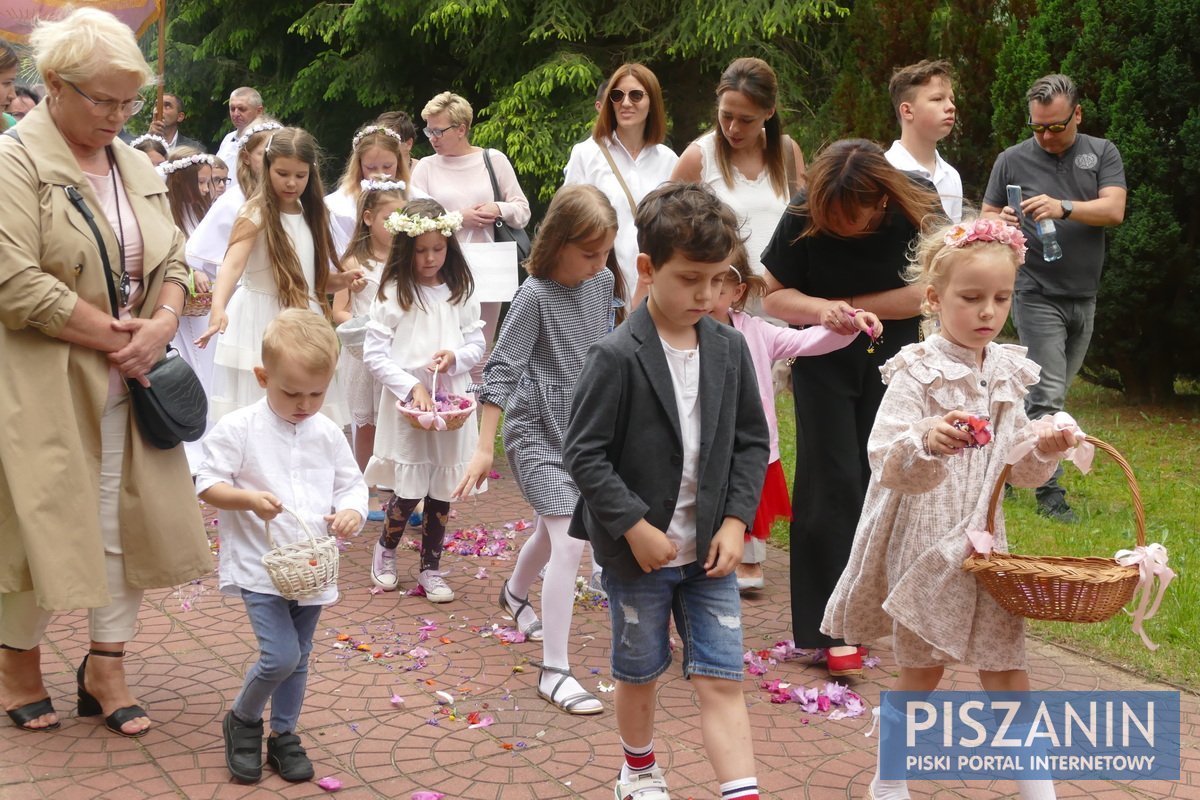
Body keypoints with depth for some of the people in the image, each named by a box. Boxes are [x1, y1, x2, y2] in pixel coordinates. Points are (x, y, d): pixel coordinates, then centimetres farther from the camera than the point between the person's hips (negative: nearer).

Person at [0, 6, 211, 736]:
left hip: (128, 384, 6)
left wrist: (161, 326, -7)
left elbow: (173, 260, 13)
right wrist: (115, 335, -16)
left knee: (129, 522, 8)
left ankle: (107, 667, 22)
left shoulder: (136, 167, 11)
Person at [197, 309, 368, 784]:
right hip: (260, 565, -4)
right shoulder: (238, 429, -9)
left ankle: (283, 735, 32)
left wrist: (351, 510, -14)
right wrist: (248, 499, -24)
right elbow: (208, 485, -6)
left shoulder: (328, 434, 3)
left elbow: (352, 484, 9)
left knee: (298, 658, 14)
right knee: (280, 655, -13)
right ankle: (242, 720, 15)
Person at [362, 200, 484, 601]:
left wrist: (456, 357, -15)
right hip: (405, 405, -3)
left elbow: (477, 343, 7)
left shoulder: (461, 293, 4)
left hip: (451, 403, 3)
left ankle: (431, 568, 24)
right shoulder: (393, 294, -6)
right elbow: (374, 354, -8)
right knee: (408, 492, 0)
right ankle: (385, 550, 29)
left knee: (442, 492, 9)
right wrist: (412, 387, -17)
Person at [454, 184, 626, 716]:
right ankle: (554, 671, -7)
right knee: (569, 543, -15)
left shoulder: (604, 282, 0)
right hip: (537, 433, -7)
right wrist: (484, 448, -20)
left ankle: (515, 595, 55)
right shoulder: (535, 296, -19)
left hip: (582, 431, 7)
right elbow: (502, 371, -18)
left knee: (552, 532, 24)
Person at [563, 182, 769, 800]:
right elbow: (583, 454, -15)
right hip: (638, 547, -3)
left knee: (722, 678, 1)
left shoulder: (730, 349, 0)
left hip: (710, 548, 3)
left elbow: (751, 442, 6)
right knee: (640, 673, 16)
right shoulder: (617, 357, -16)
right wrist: (636, 527, -16)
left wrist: (736, 520, -4)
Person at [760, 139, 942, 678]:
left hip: (890, 358, 2)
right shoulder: (804, 216, -19)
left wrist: (851, 305, -19)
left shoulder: (920, 212, -18)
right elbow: (774, 295, -10)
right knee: (833, 483, -6)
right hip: (823, 363, -1)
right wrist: (822, 309, -29)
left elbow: (927, 292, -13)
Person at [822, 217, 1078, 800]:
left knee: (1006, 665, 9)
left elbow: (1017, 471, 12)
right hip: (922, 542, -5)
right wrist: (925, 442, -45)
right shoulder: (916, 374, -14)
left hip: (982, 539, 5)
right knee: (922, 670, 8)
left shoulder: (1006, 375, 4)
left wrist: (1043, 450, -8)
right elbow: (885, 462, -26)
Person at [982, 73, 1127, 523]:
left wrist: (1063, 208, -26)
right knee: (1048, 394, -9)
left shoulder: (1102, 153, 5)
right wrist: (1000, 223, -17)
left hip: (1084, 297, 4)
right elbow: (986, 219, 8)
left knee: (1050, 392, 12)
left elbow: (1114, 211, -9)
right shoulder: (1013, 160, 2)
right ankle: (1050, 494, -5)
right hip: (1038, 295, -3)